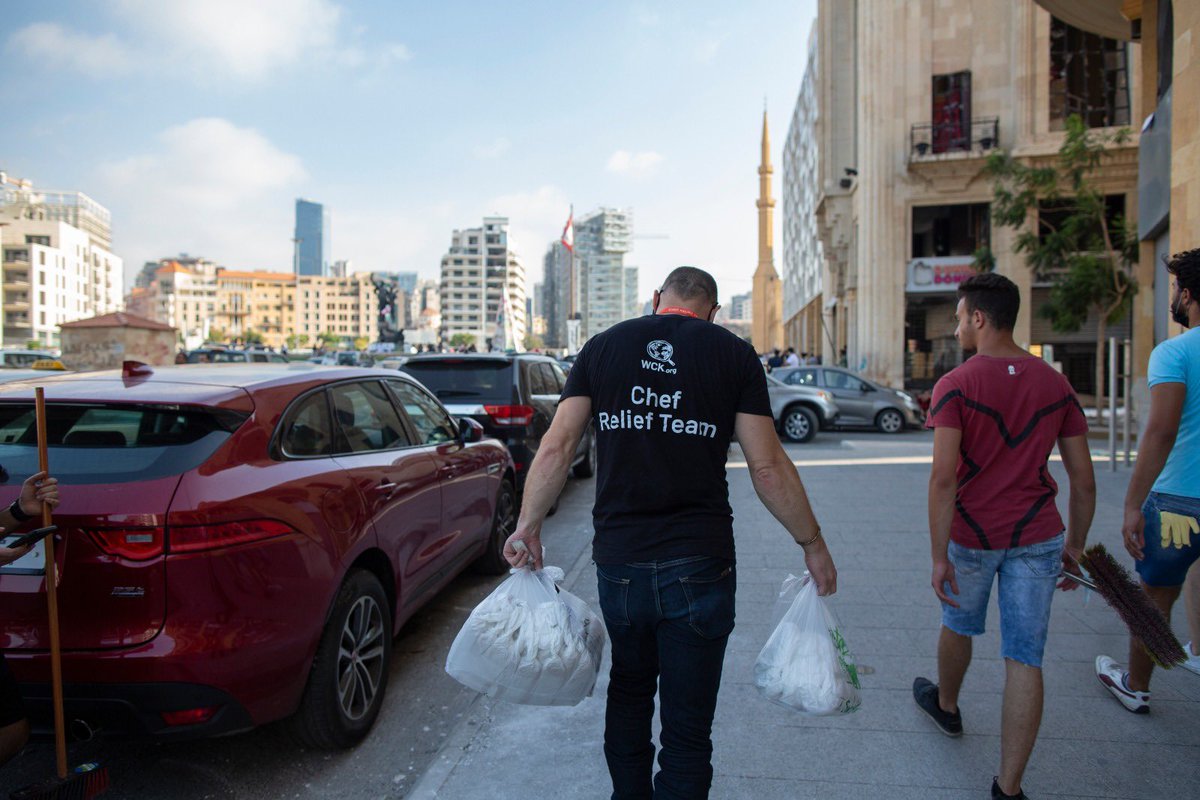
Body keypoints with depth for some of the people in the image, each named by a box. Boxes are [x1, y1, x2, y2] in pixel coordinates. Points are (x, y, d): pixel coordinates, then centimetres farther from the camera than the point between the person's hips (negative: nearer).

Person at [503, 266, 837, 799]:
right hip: (698, 565, -3)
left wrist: (528, 525, 5)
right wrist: (812, 544, 6)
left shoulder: (603, 346, 6)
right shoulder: (733, 354, -1)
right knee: (687, 727, 9)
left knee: (628, 696, 26)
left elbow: (557, 446, -1)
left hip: (617, 560, 3)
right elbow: (768, 467, -4)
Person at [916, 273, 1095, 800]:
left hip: (971, 536, -3)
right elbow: (1083, 480, 4)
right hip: (1037, 538, 3)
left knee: (958, 626, 23)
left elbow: (943, 476, -20)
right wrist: (1075, 545, 15)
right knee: (1024, 661, 5)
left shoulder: (955, 385, -13)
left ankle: (946, 706, 49)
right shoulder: (1057, 385, 2)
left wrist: (939, 557, -16)